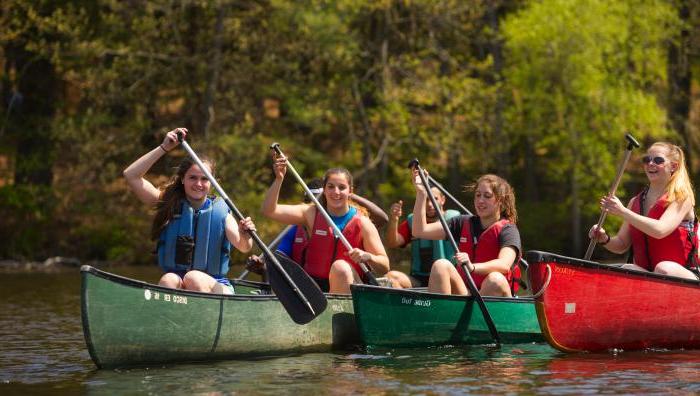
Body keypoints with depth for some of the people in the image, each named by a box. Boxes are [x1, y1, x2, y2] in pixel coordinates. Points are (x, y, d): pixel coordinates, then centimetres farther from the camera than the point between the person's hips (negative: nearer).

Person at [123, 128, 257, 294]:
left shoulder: (220, 212, 3)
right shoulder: (170, 205, 7)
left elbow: (244, 247, -13)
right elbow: (131, 175, 0)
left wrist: (245, 235, -36)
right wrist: (164, 147, -3)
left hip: (213, 286, -1)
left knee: (193, 277, -32)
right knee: (168, 280, -31)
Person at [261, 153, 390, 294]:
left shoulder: (363, 223, 0)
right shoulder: (312, 214, 7)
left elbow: (384, 267, -2)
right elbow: (269, 210, 0)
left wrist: (367, 257, -24)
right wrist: (279, 179, -12)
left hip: (350, 291, -2)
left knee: (340, 267, -33)